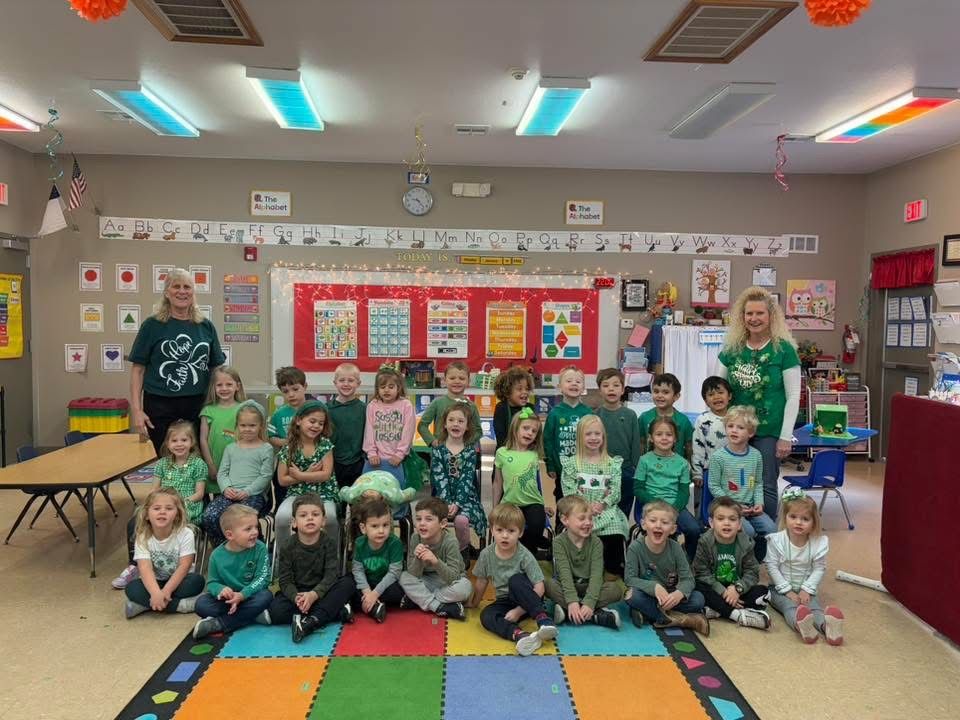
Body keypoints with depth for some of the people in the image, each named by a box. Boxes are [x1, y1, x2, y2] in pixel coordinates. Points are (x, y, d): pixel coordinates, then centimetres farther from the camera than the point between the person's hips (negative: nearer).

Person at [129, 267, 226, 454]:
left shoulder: (205, 326, 7)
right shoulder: (152, 325, 1)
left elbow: (217, 367, 12)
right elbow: (137, 369, 0)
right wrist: (136, 410, -6)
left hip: (198, 405, 2)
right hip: (160, 406, -2)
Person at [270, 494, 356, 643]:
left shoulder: (329, 543, -8)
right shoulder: (287, 547, -8)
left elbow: (331, 576, -16)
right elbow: (285, 581, -10)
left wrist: (313, 595, -33)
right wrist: (297, 598, -31)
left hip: (322, 591, 0)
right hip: (296, 592, 0)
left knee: (349, 581, -24)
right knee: (276, 610, -29)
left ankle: (311, 621, -35)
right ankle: (336, 611, -26)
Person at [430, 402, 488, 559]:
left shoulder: (470, 451, 2)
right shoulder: (437, 451, 3)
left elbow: (467, 480, -7)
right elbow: (440, 479, -6)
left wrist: (457, 503, -20)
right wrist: (447, 503, -19)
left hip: (465, 498, -1)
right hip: (442, 498, 1)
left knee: (461, 520, -29)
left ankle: (463, 551, 0)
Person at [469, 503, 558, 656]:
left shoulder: (524, 556, -17)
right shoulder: (486, 554, -8)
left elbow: (539, 588, -20)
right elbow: (482, 582, 8)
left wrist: (518, 611, -24)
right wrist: (473, 603, 19)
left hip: (526, 599, -4)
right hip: (505, 601, 4)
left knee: (515, 580, -34)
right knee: (486, 616, -28)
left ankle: (543, 619, -36)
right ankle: (519, 635, -50)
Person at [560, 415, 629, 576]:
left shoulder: (612, 464, 13)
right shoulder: (571, 463, 7)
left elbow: (615, 491, 4)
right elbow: (569, 491, -3)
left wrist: (602, 504, -13)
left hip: (607, 511, 2)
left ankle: (618, 573, -8)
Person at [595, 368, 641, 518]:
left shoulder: (630, 415, -1)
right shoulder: (595, 415, -3)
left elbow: (636, 444, 1)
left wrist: (635, 470, -1)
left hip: (625, 471, 1)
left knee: (624, 512, 12)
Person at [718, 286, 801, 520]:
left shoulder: (783, 349, -5)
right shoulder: (732, 348, 6)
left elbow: (793, 396, -5)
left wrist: (786, 437, -8)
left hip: (768, 431, -3)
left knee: (765, 487, 2)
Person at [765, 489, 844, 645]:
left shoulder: (819, 542, -7)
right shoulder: (776, 541, -12)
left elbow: (819, 569, -3)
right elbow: (772, 568, -11)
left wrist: (806, 590, -14)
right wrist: (788, 591, -16)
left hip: (805, 589, 2)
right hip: (781, 588, -2)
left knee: (814, 606, -28)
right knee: (790, 607, -31)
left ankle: (826, 625, -58)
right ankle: (800, 624, -63)